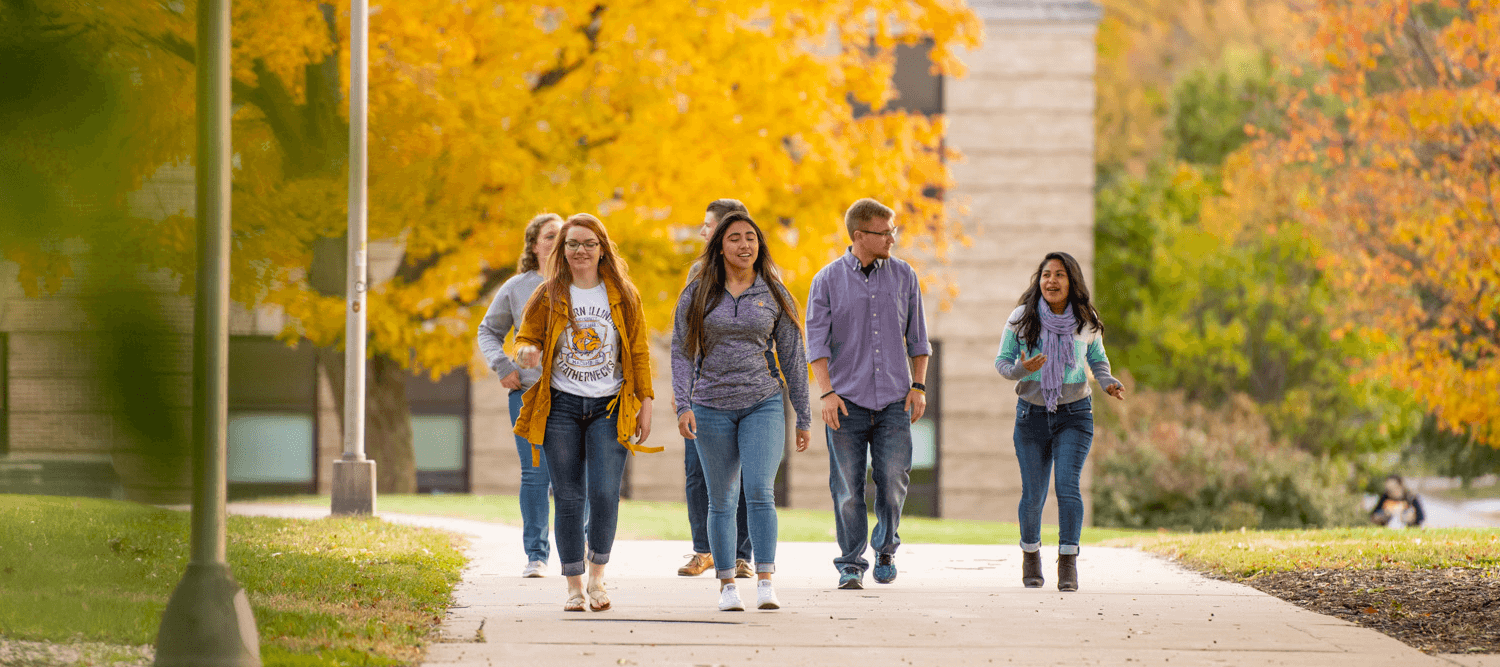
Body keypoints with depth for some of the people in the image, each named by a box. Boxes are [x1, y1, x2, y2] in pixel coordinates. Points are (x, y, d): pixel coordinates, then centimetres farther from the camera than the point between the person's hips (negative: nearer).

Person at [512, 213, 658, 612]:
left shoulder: (624, 297, 4)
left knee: (604, 492, -14)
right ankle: (574, 586, 9)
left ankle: (597, 576, 6)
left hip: (610, 408, 0)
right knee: (568, 497, -1)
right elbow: (525, 337, 8)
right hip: (561, 406, 1)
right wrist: (527, 353, -16)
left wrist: (645, 403, 3)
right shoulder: (548, 296, 3)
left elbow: (639, 352, 7)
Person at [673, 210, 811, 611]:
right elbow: (682, 352, 2)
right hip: (712, 408, 1)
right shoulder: (697, 295, 3)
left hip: (763, 403, -1)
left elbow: (793, 358, 8)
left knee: (760, 491, -15)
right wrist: (683, 405, -11)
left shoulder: (775, 296, 4)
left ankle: (765, 582, -14)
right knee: (721, 500, 5)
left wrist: (803, 418, 7)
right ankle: (727, 585, 12)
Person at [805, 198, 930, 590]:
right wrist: (826, 392, -11)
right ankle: (851, 565, 6)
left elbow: (917, 337, 13)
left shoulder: (903, 276, 9)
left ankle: (885, 549, 18)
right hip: (847, 400, -1)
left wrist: (918, 386, 4)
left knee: (893, 481, -6)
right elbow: (817, 342, -1)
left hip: (894, 399, 1)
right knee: (847, 487, -2)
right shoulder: (828, 281, 2)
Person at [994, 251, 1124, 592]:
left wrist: (1109, 383, -4)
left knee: (1068, 486, -16)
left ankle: (1068, 564, -12)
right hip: (1032, 414, 0)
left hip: (1075, 414, 0)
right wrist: (1019, 370, -22)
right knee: (1033, 493, 2)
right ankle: (1030, 553, 28)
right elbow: (1002, 361, 1)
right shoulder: (1021, 319, -5)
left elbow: (1097, 359, 16)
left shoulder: (1086, 322, -1)